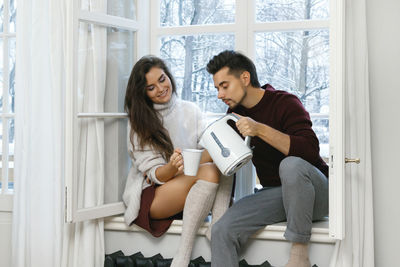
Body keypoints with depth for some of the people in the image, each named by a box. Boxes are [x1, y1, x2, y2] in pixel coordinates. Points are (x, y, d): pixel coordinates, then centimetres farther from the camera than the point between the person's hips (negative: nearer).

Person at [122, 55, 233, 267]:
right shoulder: (140, 122, -1)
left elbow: (210, 150, 2)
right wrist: (172, 168, -32)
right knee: (209, 172, -32)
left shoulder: (191, 111, 9)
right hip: (151, 197, -4)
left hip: (189, 196, 4)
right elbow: (154, 174, -9)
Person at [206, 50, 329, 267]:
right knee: (222, 231, -18)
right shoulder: (236, 113, 9)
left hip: (315, 193, -5)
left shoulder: (285, 103, -11)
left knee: (291, 164, -39)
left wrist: (261, 130, -31)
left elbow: (310, 151, -25)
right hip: (274, 193, 5)